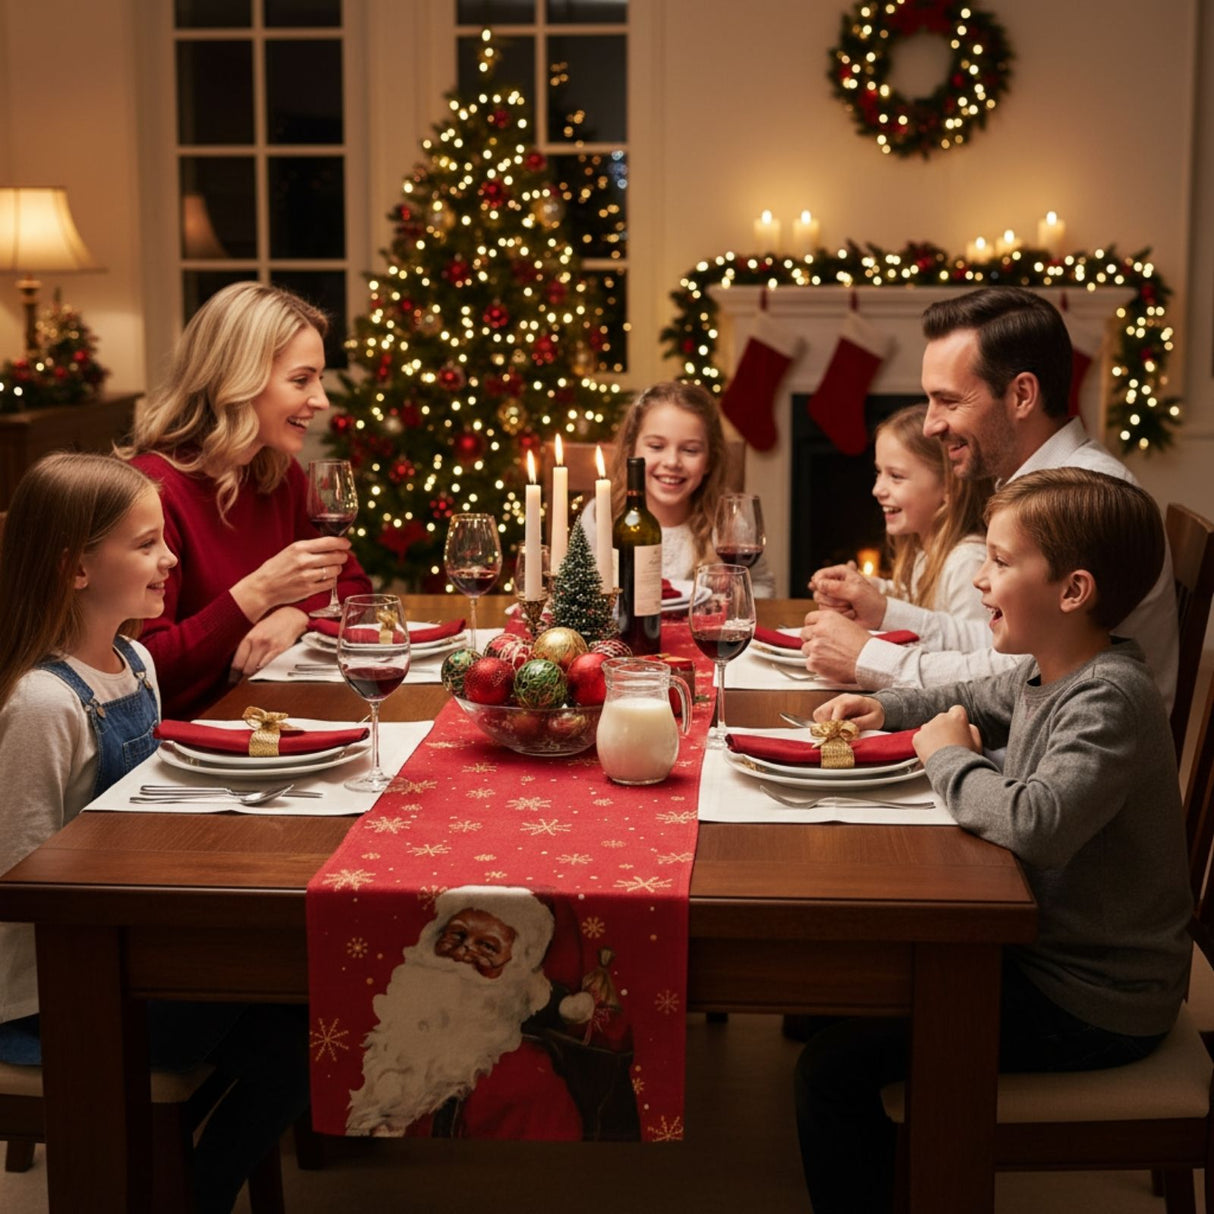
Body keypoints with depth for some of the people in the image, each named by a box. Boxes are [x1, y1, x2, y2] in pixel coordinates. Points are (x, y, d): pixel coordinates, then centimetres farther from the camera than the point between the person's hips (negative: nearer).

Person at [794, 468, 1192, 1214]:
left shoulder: (1111, 699, -26)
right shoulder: (1047, 672, 3)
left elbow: (1038, 823, -41)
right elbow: (972, 701, 25)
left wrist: (950, 758, -23)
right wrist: (886, 709, 6)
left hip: (1094, 1007, -10)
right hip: (1049, 950, 10)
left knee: (835, 1066, -15)